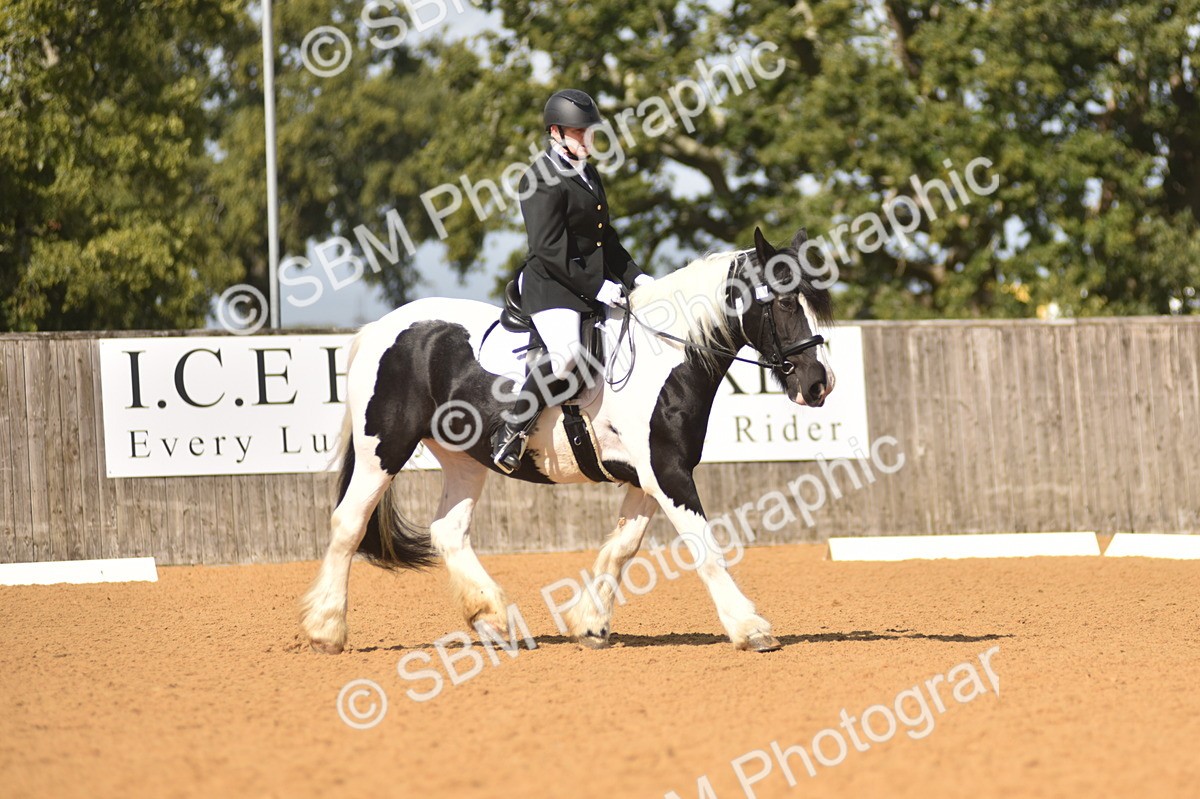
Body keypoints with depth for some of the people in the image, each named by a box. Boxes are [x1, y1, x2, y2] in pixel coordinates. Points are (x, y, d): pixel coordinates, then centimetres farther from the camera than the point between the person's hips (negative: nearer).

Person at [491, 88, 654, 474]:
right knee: (565, 353, -32)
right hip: (551, 286, -10)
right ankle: (510, 432, -22)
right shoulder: (542, 179, -11)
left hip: (594, 284, 10)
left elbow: (605, 237, 25)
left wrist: (633, 276, 13)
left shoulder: (588, 174, 18)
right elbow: (549, 250, -18)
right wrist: (595, 287, -20)